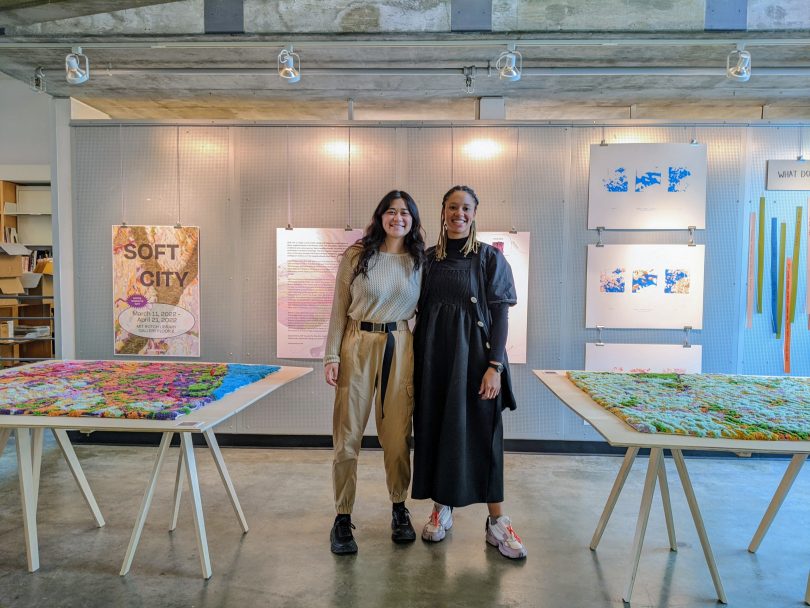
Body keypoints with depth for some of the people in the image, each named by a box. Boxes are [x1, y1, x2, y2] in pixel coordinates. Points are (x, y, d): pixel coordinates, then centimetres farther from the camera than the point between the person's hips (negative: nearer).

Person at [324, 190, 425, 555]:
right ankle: (343, 518, 18)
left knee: (397, 436, 7)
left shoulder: (419, 261, 7)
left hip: (400, 348, 2)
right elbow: (339, 309, 2)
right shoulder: (356, 256, 0)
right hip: (358, 345, -1)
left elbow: (422, 311, 12)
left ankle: (399, 509, 29)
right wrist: (332, 356, -3)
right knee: (347, 436, 2)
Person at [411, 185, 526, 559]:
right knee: (434, 428, 8)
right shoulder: (427, 258, 8)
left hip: (474, 354, -3)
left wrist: (495, 365, -13)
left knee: (482, 431, 1)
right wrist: (415, 359, 5)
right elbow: (420, 312, 9)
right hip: (432, 355, 3)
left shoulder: (490, 258, -1)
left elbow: (500, 315, -5)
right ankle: (442, 509, 26)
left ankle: (497, 522, 14)